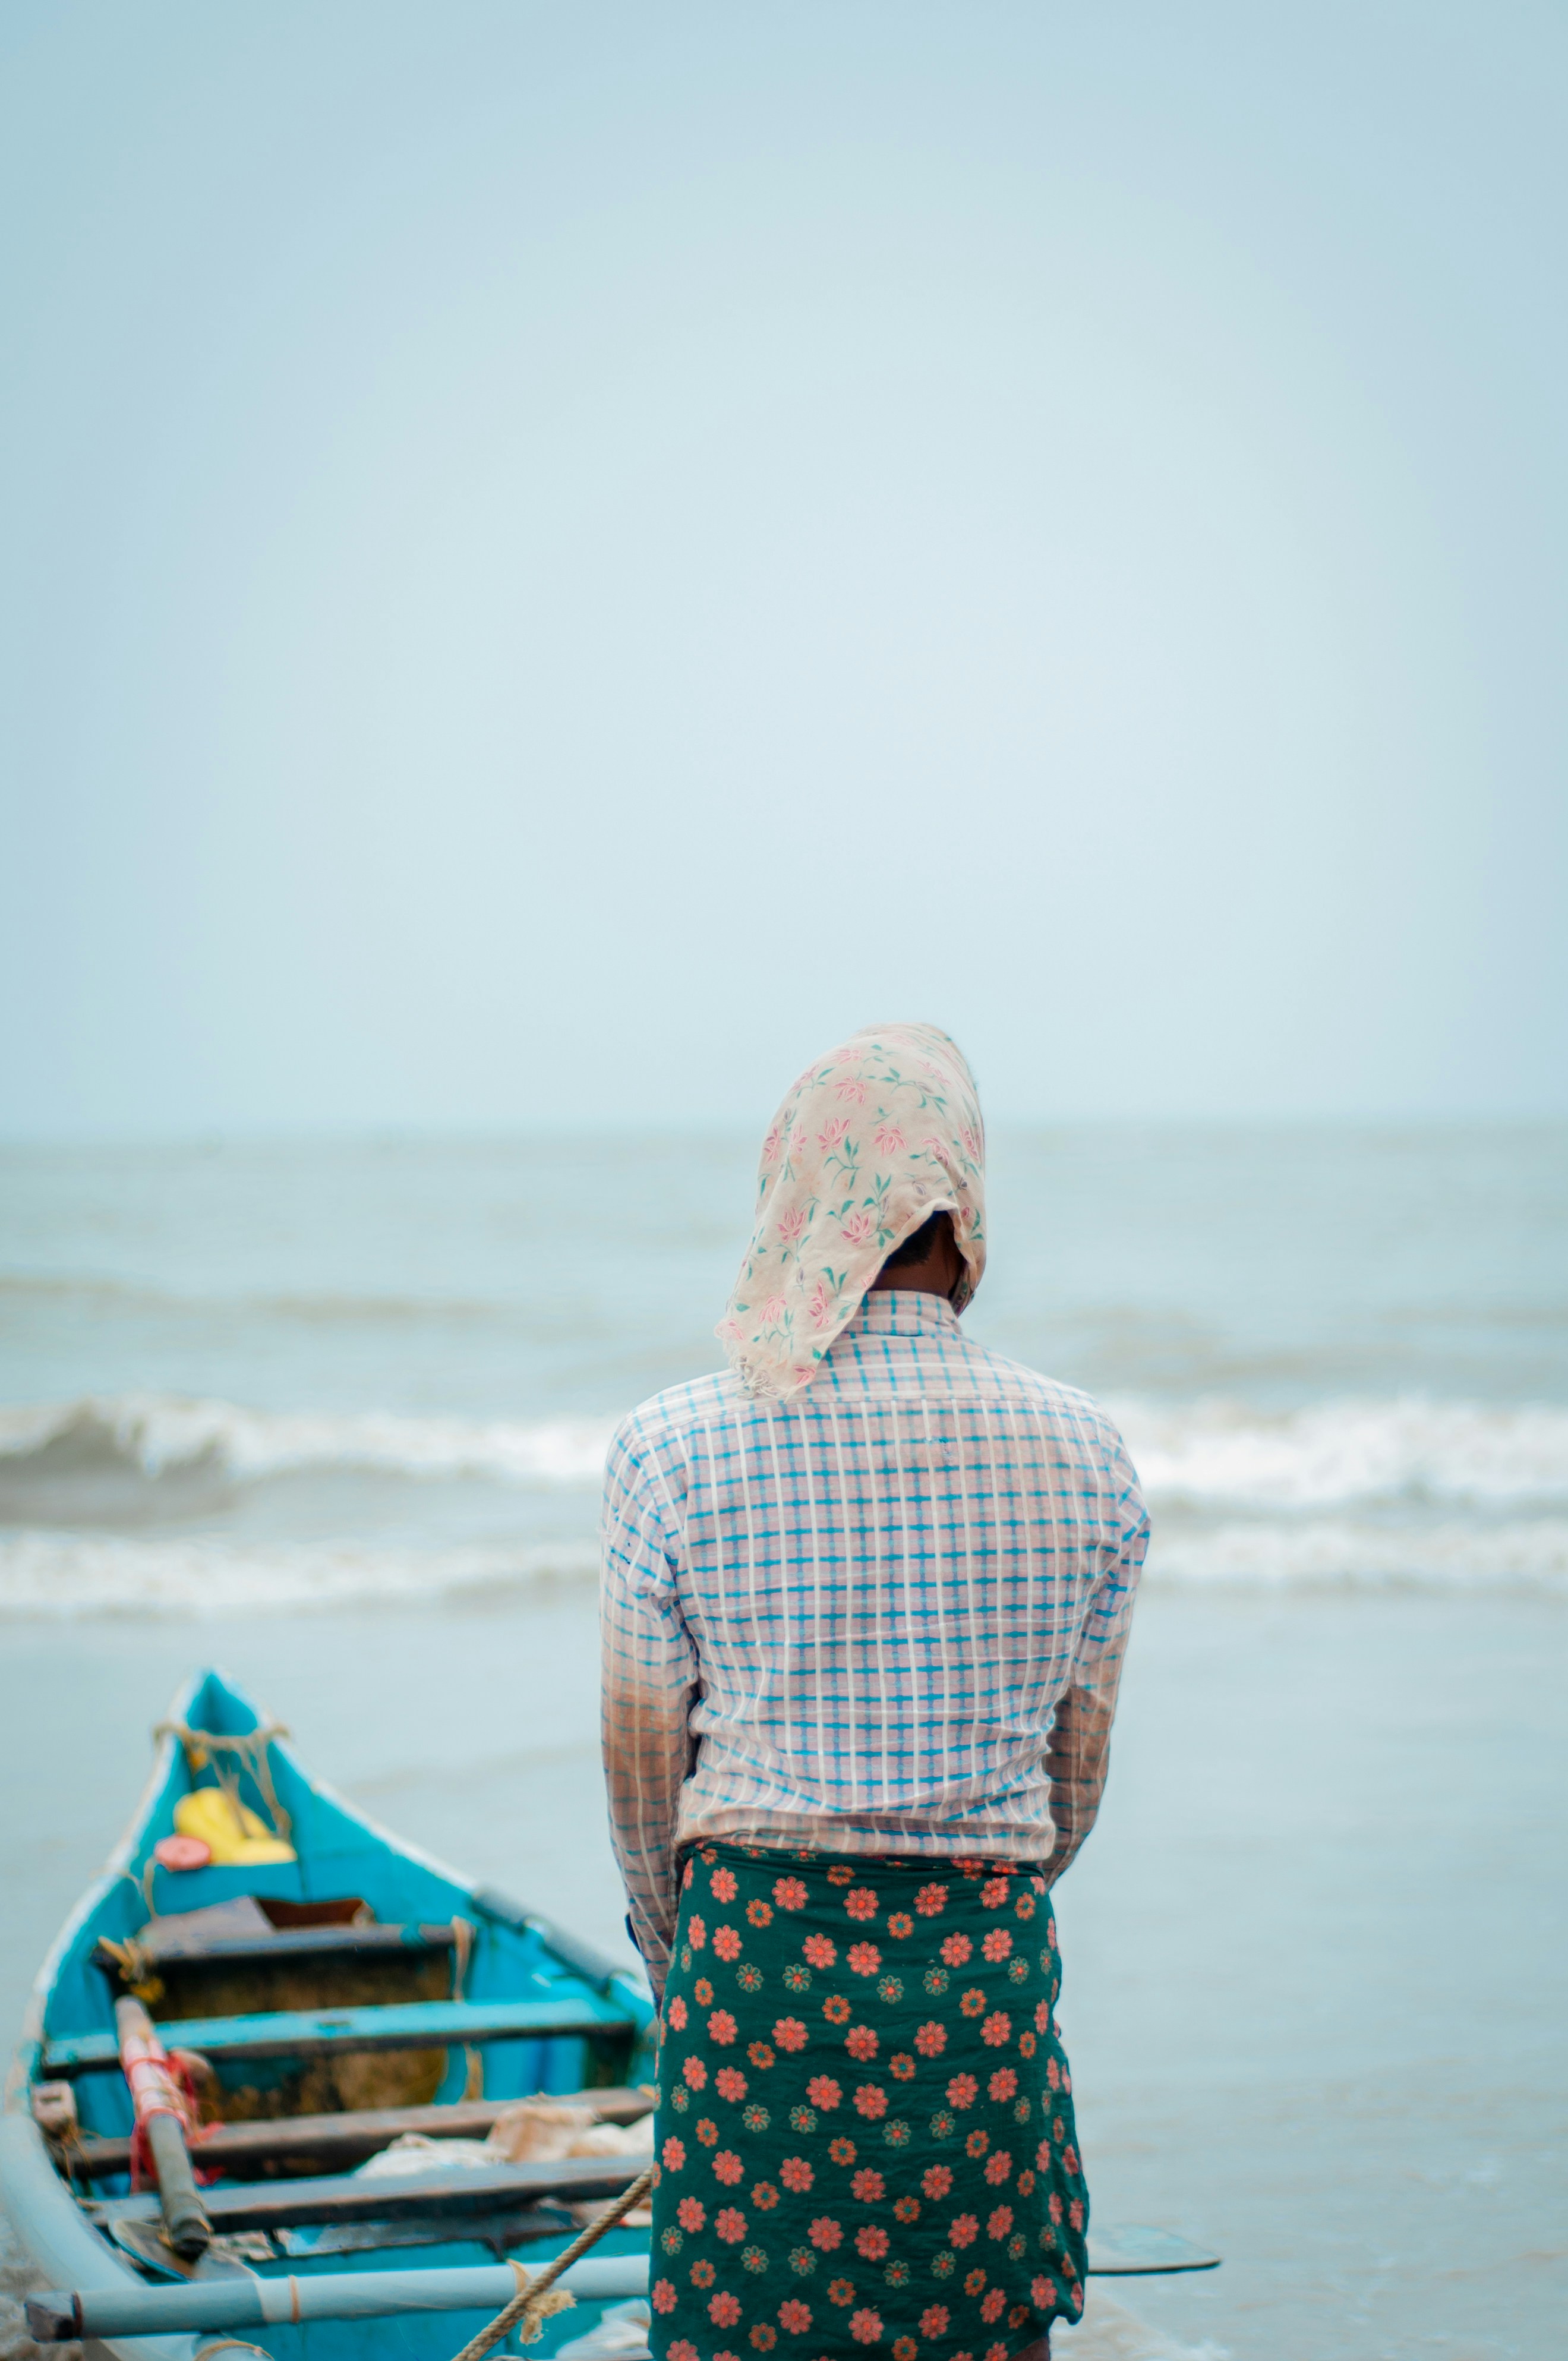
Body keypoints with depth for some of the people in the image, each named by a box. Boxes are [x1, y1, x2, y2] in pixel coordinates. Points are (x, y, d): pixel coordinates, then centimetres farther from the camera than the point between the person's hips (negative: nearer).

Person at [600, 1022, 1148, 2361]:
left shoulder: (670, 1451, -6)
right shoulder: (1087, 1455, -1)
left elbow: (644, 1763, 3)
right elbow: (1077, 1772, 9)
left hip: (756, 1952, -1)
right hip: (990, 1964, 1)